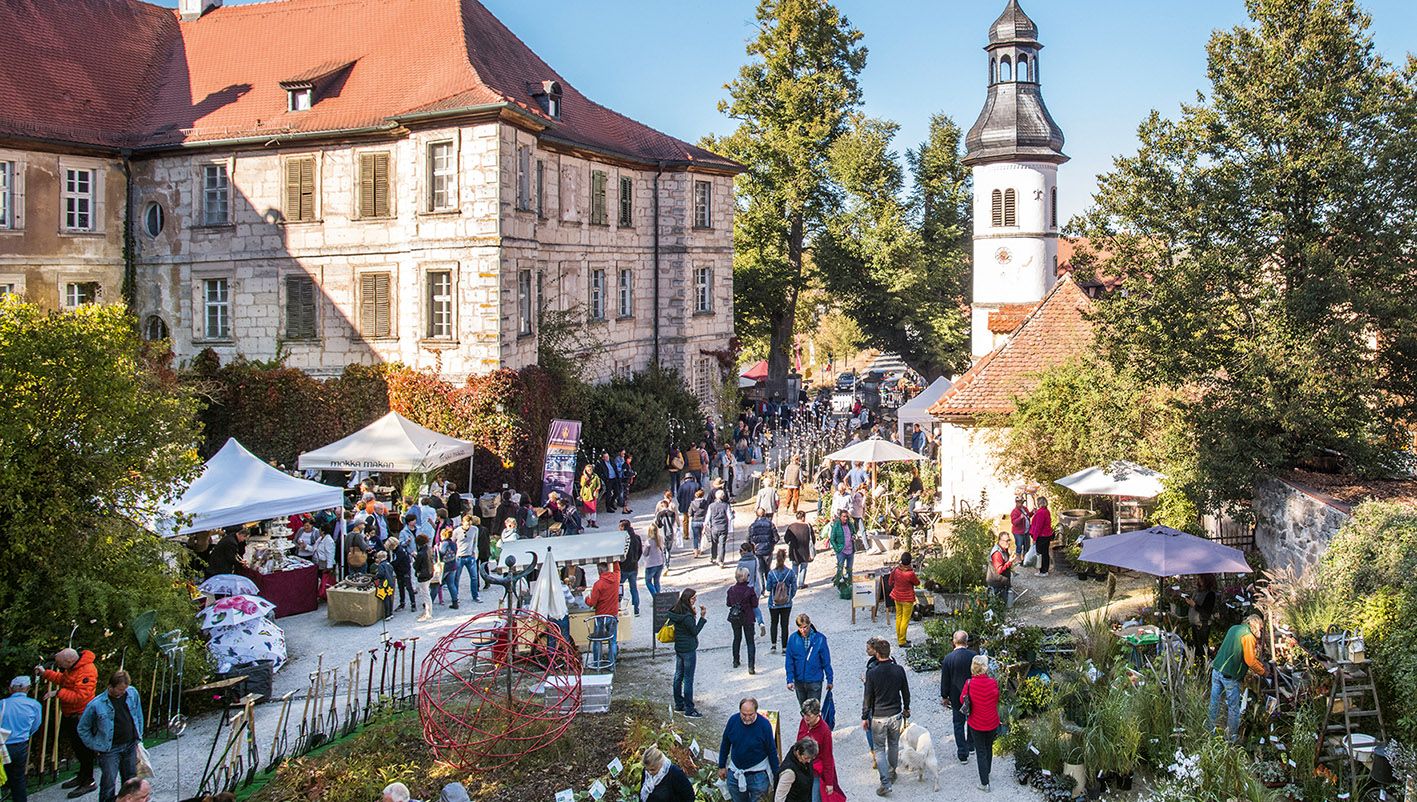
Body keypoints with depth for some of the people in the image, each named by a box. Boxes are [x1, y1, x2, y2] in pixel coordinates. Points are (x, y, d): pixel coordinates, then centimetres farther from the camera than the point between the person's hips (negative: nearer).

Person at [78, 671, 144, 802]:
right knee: (109, 783, -7)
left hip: (130, 746, 4)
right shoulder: (96, 705, -16)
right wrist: (96, 747, -4)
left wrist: (138, 739, 11)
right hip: (110, 749, -4)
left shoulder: (132, 693, -4)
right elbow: (82, 729, -2)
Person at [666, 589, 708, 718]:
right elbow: (695, 631, -16)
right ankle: (689, 710, 4)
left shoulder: (675, 611, 2)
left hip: (678, 648, 9)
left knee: (678, 676, 16)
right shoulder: (687, 616, -24)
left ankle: (679, 705, 27)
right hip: (689, 649, -9)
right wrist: (703, 617, -17)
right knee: (688, 679, -2)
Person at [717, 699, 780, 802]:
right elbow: (725, 745, 5)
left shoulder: (764, 724, -18)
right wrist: (722, 766, 9)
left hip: (758, 774, -3)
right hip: (735, 772, 3)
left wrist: (776, 774, -4)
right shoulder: (733, 721, -11)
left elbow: (772, 751, -8)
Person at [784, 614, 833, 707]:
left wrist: (829, 680, 2)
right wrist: (789, 679, -7)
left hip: (815, 681, -2)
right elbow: (789, 661, -2)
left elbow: (826, 661, -2)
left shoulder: (820, 639, -10)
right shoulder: (793, 638, -6)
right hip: (799, 681, 2)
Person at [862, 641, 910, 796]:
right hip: (896, 715, 3)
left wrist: (864, 717, 2)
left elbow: (867, 697, -9)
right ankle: (892, 773, 39)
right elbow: (906, 692, 5)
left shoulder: (872, 673, -17)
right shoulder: (899, 670, -8)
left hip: (878, 717, -3)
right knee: (893, 745, 22)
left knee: (879, 749, 6)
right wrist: (906, 708, 22)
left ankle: (885, 783, -3)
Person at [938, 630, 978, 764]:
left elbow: (945, 680, -8)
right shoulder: (974, 655, -14)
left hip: (956, 696, -2)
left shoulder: (948, 658, -17)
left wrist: (944, 696, 6)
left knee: (959, 724, 10)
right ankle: (970, 745, 39)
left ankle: (962, 754, 12)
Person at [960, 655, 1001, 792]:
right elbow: (997, 700, 0)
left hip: (976, 724, -2)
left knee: (981, 752, 8)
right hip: (992, 723, 2)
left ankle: (984, 783, 8)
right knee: (989, 748, 24)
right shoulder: (993, 682, -16)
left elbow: (962, 700, -4)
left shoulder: (969, 683, -19)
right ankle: (987, 772, 43)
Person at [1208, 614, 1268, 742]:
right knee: (1233, 706, 7)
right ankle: (1232, 736, 16)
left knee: (1214, 700, 16)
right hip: (1230, 676, -7)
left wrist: (1259, 663, 24)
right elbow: (1250, 661, -14)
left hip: (1216, 670, 7)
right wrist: (1263, 672, 2)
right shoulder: (1248, 637, -12)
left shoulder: (1234, 628, 13)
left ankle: (1210, 728, 26)